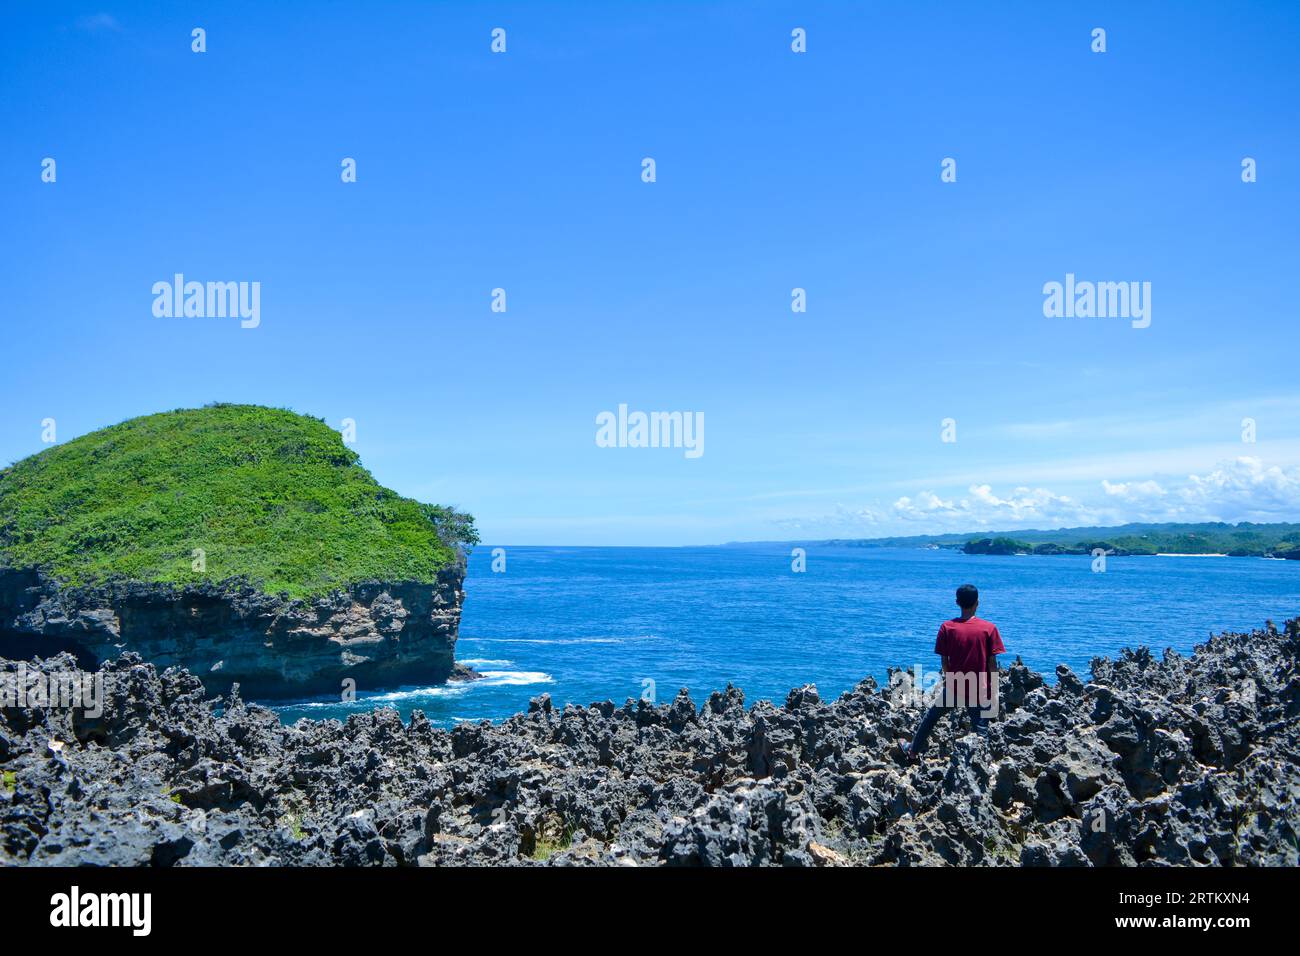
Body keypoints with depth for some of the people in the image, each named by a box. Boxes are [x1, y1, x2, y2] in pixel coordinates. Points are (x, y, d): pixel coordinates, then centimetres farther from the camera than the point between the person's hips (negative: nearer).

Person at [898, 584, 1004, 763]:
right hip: (980, 691, -1)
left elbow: (944, 661, -2)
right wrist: (994, 692, 1)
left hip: (954, 687, 2)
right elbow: (992, 663, -8)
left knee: (931, 717, 22)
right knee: (980, 730, 5)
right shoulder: (989, 628, -10)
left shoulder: (947, 627, -7)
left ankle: (913, 750, 37)